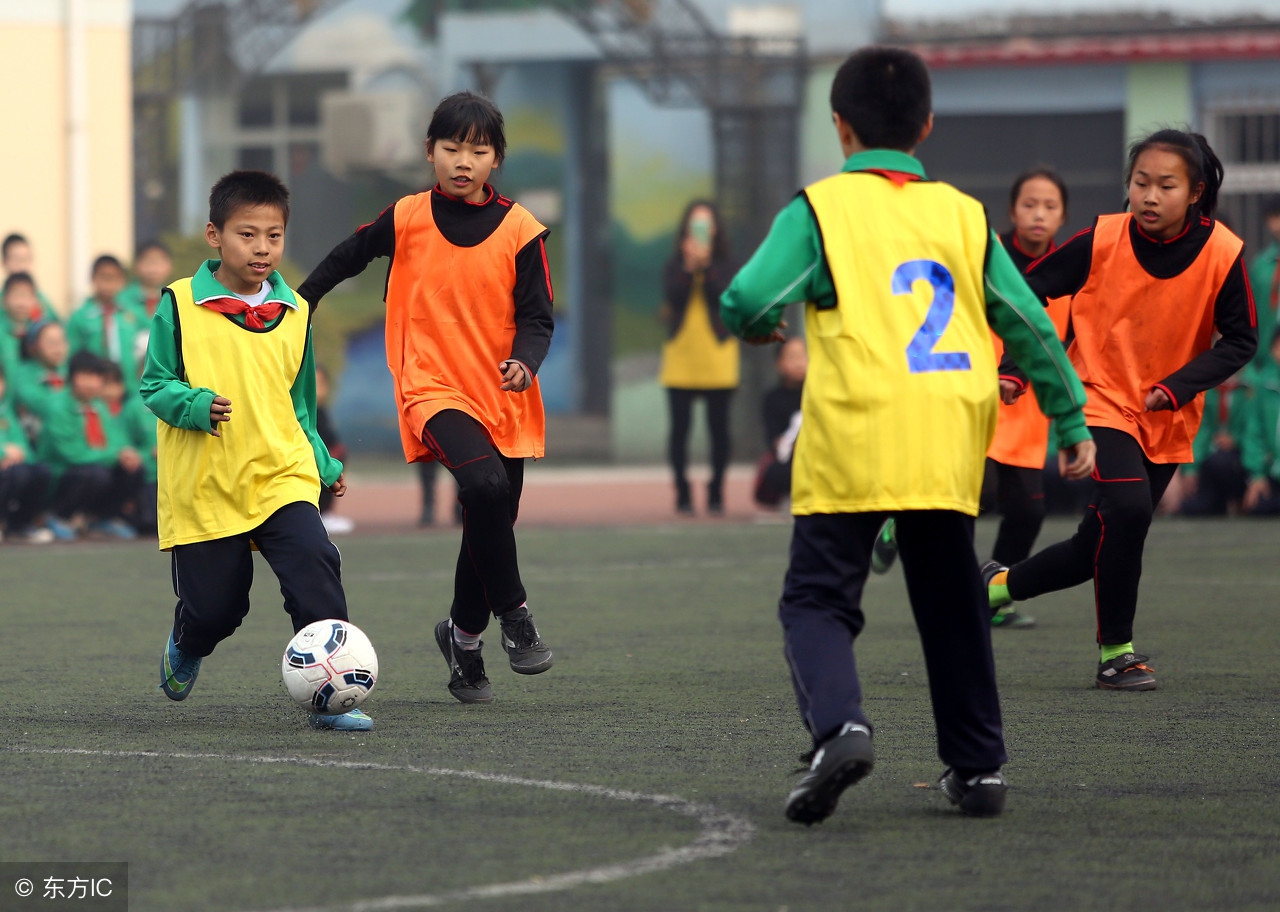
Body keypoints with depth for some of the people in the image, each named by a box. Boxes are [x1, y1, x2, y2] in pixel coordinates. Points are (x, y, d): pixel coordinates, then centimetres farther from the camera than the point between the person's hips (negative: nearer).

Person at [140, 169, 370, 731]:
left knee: (315, 564, -22)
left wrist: (323, 465, 13)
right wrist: (196, 405, -20)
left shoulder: (295, 314, 9)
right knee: (214, 606, 3)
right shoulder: (180, 306, -4)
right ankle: (184, 650, 41)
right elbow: (155, 385, -1)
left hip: (282, 477, 2)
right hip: (203, 488, -2)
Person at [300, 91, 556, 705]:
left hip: (504, 399, 3)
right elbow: (347, 258, 18)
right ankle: (512, 613, -16)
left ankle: (463, 634, 31)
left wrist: (525, 362, -20)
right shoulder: (405, 219, 0)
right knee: (485, 484, -29)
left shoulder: (519, 230, -1)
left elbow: (536, 316, 0)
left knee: (492, 521, 7)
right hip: (432, 389, -3)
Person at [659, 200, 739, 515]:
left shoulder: (722, 266, 4)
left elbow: (724, 296, -13)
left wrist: (704, 265, -19)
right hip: (681, 357, 1)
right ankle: (682, 493, 5)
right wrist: (689, 266, -18)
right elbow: (672, 296, -9)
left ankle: (716, 492, 6)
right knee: (680, 426, -1)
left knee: (718, 426, -1)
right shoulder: (674, 266, 7)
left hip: (716, 356, -1)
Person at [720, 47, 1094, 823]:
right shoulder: (962, 215, 13)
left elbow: (747, 302, -9)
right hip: (947, 451, 4)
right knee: (952, 606, 17)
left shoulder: (820, 209, 1)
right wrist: (1073, 421, 22)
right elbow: (1031, 327, 14)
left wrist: (764, 325, 15)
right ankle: (979, 766, 19)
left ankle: (839, 724, -25)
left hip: (851, 445, -4)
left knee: (818, 602, 1)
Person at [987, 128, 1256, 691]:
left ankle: (1001, 584, 34)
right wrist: (1013, 368, -11)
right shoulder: (1101, 241, -14)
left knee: (1098, 549, 7)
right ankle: (1116, 652, -12)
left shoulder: (1223, 254, -12)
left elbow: (1240, 341, -4)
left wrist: (1176, 387, -16)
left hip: (1167, 422, 3)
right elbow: (1030, 292, -1)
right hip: (1101, 400, -3)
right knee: (1127, 508, -26)